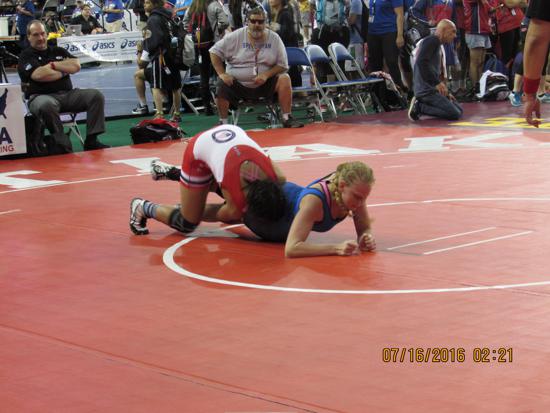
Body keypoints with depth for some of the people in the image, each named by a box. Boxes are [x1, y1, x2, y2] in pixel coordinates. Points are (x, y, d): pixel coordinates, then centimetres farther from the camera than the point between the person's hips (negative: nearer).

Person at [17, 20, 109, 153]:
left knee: (96, 96, -16)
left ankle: (91, 140, -18)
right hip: (42, 96, -5)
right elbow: (38, 75, -12)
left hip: (68, 94, 5)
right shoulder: (25, 56, 6)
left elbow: (76, 66, 7)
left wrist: (53, 65, -1)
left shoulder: (58, 51, 22)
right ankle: (62, 144, -30)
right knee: (46, 105, -42)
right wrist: (64, 70, 2)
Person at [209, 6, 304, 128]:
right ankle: (223, 123, -8)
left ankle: (287, 119, -15)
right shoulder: (235, 37, -4)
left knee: (284, 79, -23)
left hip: (265, 84, 1)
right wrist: (222, 74, -11)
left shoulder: (274, 38, -2)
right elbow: (215, 52, 0)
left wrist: (266, 75, -19)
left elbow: (283, 65, -2)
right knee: (221, 86, -29)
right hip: (237, 84, -1)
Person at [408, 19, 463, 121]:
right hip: (426, 89, -10)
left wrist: (446, 93, 14)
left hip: (433, 88, 10)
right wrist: (437, 83, -22)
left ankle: (419, 104, 4)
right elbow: (421, 62, -23)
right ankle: (419, 107, -11)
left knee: (459, 110, 7)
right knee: (454, 114, -17)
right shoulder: (432, 40, -7)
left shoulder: (438, 46, 22)